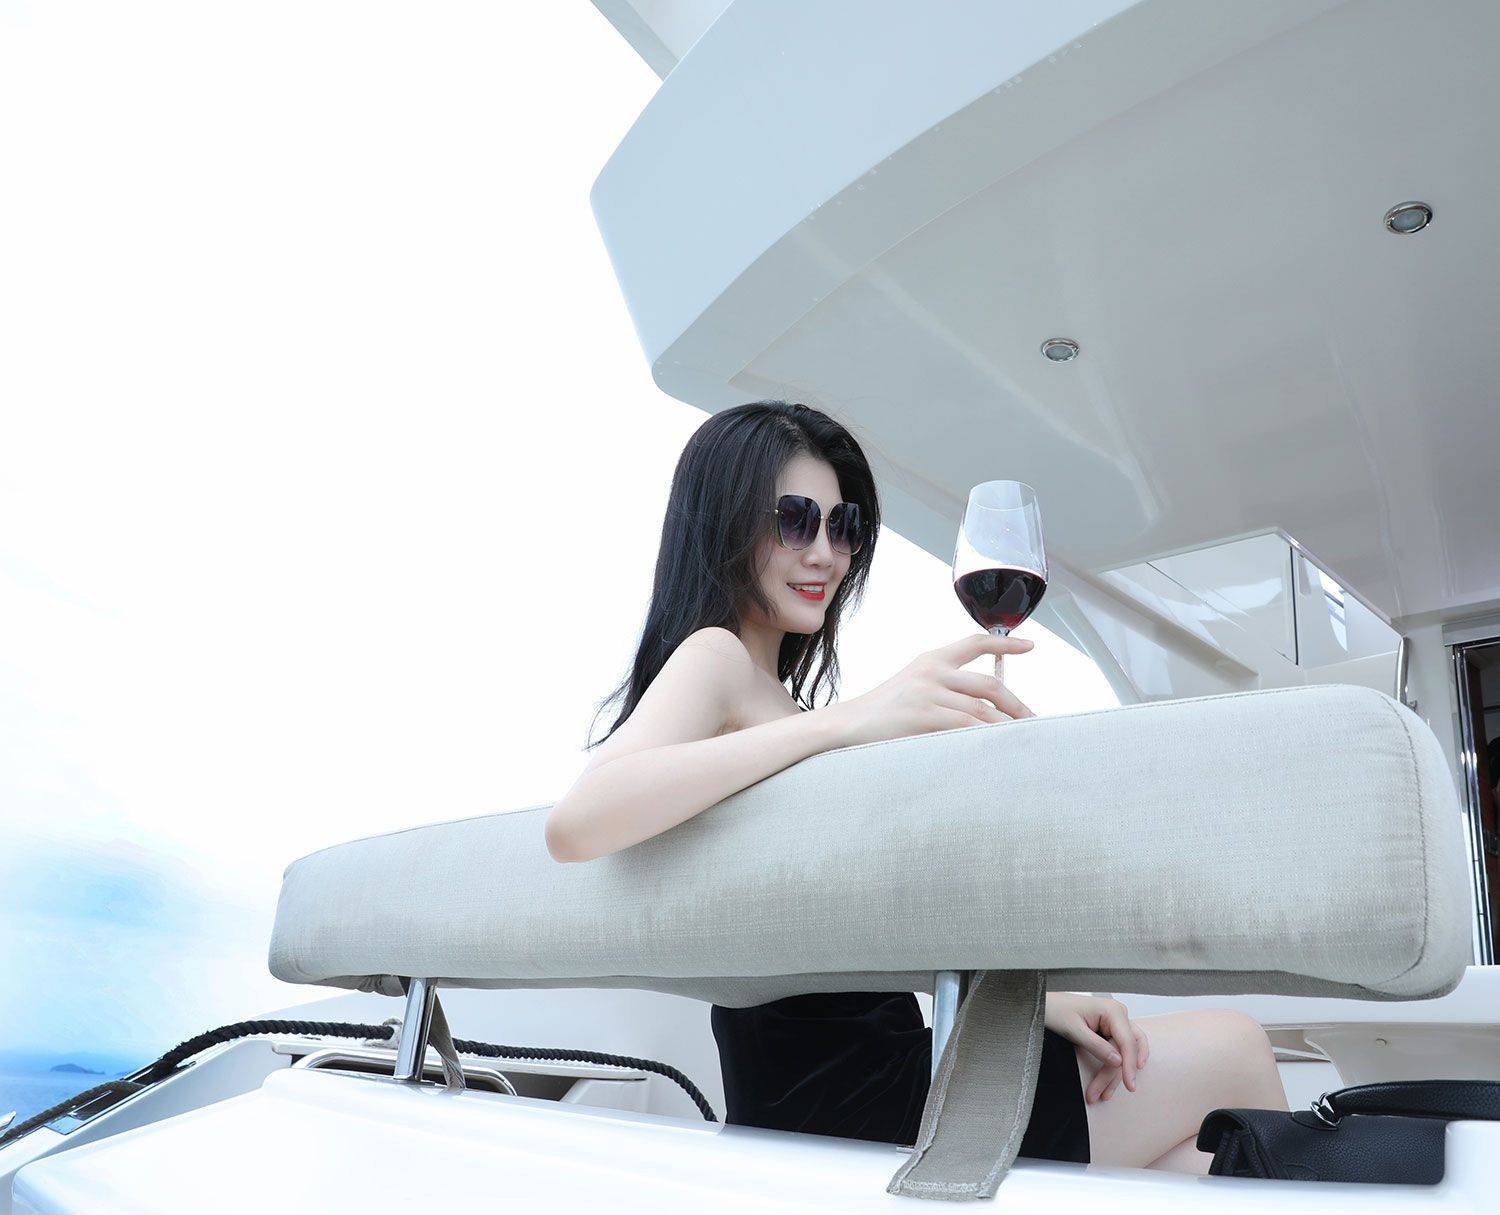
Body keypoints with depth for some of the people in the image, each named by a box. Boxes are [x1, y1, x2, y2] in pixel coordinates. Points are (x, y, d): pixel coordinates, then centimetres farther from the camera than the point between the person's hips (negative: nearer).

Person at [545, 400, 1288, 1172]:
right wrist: (848, 720, -33)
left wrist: (1032, 998, 2)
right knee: (1231, 1048, 0)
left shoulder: (775, 694, 19)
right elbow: (578, 824, -30)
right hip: (832, 1100, -8)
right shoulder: (711, 658, -9)